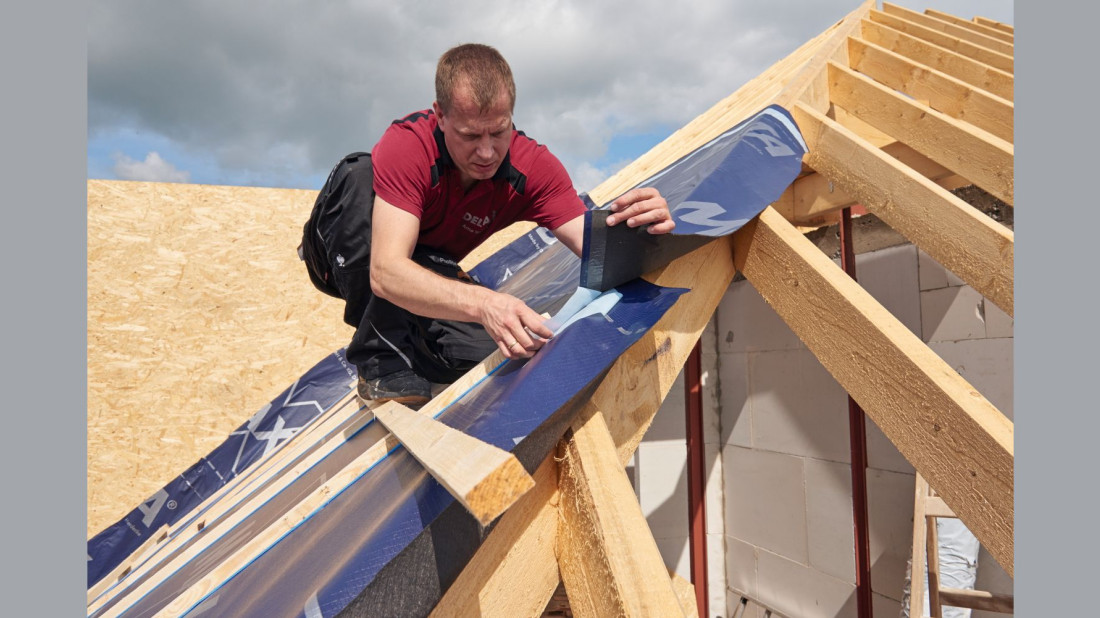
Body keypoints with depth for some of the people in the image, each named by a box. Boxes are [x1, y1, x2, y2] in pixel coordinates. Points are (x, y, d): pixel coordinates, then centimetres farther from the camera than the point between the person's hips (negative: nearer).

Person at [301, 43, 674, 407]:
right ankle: (384, 363, -24)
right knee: (360, 174, -35)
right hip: (350, 261, -2)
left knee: (503, 343, -28)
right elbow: (386, 272, -44)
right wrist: (483, 303, -60)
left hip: (429, 274, 2)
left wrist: (637, 230, -52)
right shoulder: (407, 145, -33)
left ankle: (403, 335, 6)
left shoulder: (534, 167, -21)